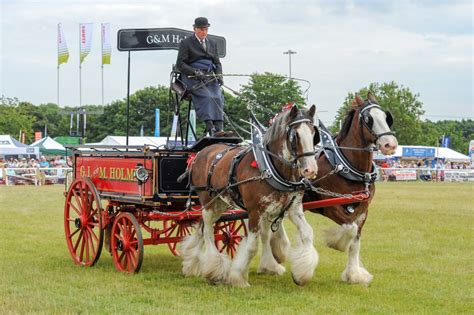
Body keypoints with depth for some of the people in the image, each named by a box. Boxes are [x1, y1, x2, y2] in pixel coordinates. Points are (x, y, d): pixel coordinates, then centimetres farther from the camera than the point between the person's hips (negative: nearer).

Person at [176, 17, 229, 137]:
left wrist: (219, 74, 1)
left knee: (218, 97, -24)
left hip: (210, 76, 4)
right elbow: (180, 64, -2)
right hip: (192, 77, -4)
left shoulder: (212, 43, 22)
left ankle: (219, 129, -37)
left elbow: (217, 62, 23)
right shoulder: (186, 43, 6)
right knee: (206, 96, -31)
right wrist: (195, 72, -17)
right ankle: (210, 129, -42)